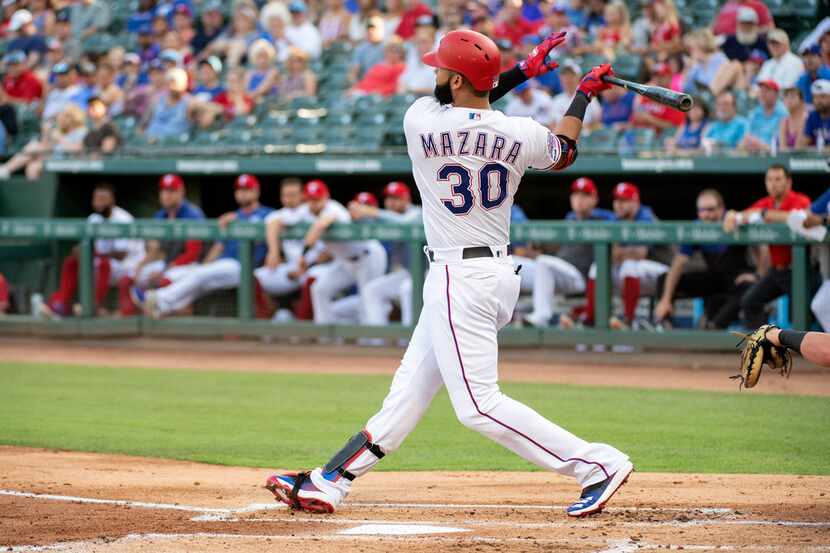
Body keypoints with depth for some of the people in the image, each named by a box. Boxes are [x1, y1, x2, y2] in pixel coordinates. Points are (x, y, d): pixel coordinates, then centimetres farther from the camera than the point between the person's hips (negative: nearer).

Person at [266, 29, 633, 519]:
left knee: (479, 405, -9)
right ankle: (328, 484, 17)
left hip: (458, 277, -8)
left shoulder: (420, 121, -12)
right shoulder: (520, 134, -2)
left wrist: (523, 72, 12)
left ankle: (598, 463, -12)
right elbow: (563, 154, 20)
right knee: (409, 390, 11)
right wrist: (585, 94, 32)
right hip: (499, 272, 8)